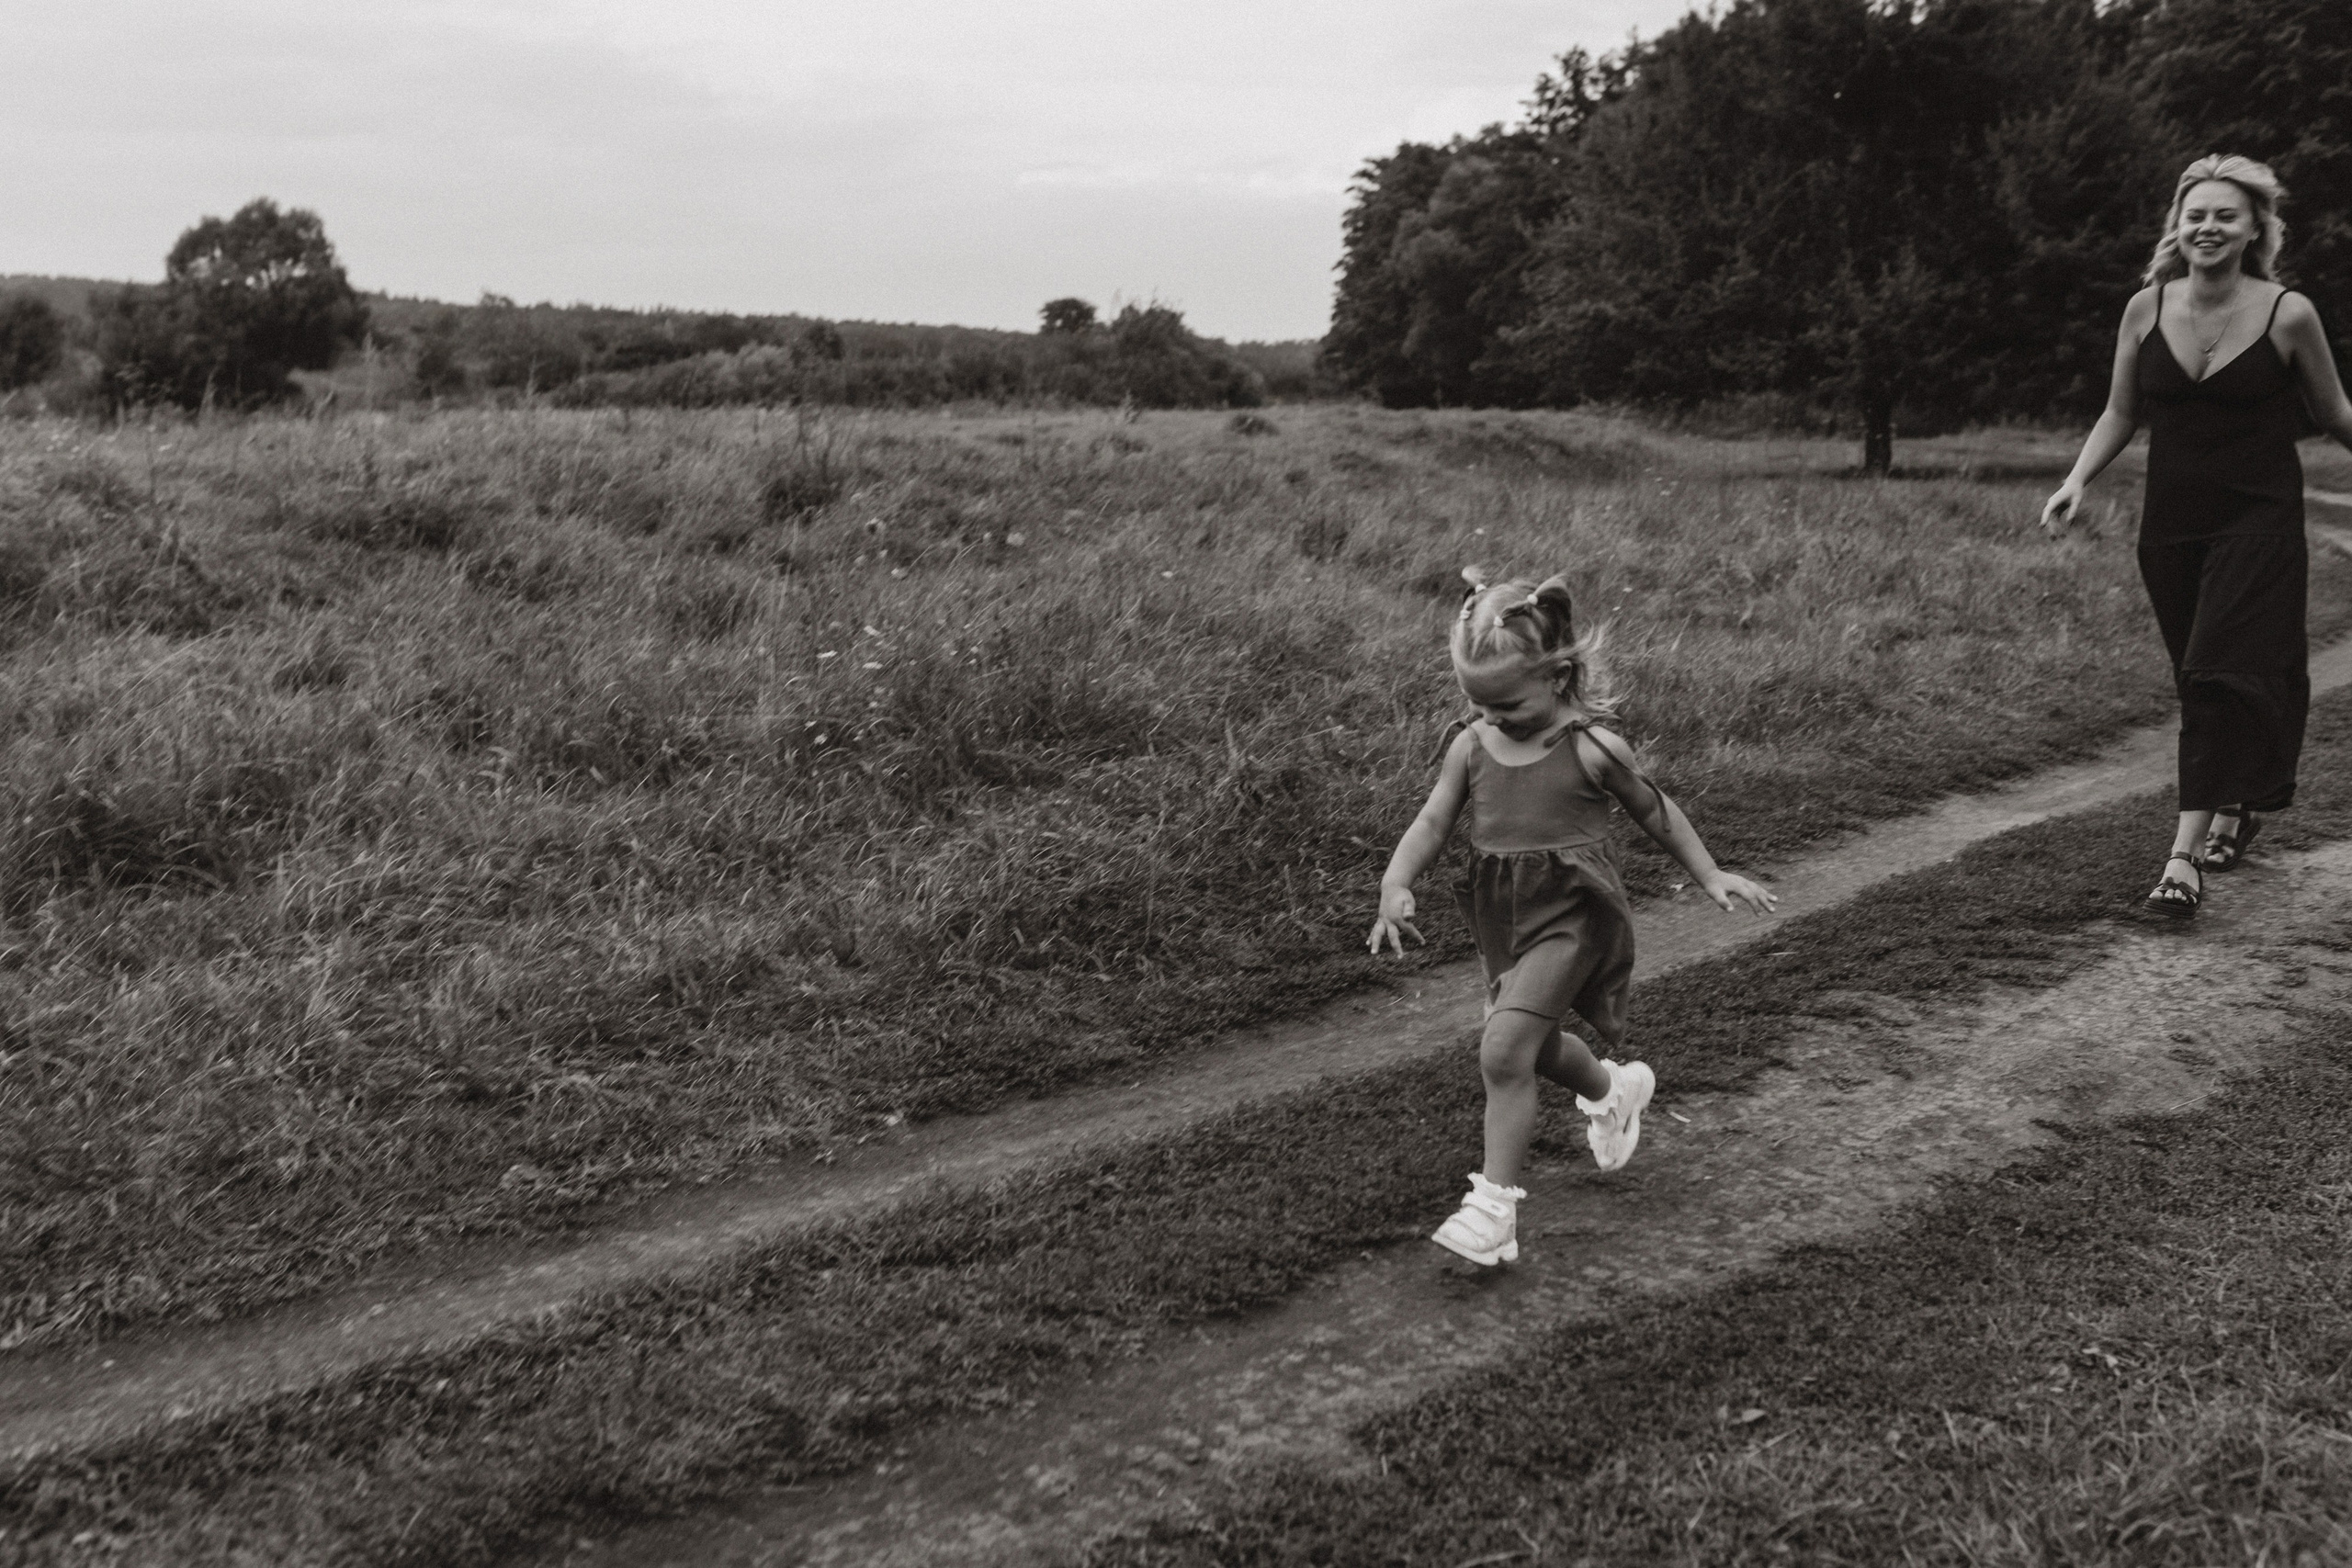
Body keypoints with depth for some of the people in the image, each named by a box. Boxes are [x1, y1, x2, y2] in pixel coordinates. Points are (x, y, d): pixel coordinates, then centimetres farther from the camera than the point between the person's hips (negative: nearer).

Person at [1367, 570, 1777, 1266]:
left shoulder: (1591, 749, -12)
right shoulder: (1471, 747, -2)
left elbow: (1653, 811, 2)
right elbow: (1432, 821, -4)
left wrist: (1710, 878, 6)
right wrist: (1396, 884, -21)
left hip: (1573, 918, -6)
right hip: (1504, 920, 6)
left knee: (1503, 1051, -18)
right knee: (1536, 1048, 24)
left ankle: (1495, 1202, -8)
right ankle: (1614, 1090, 58)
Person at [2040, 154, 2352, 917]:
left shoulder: (2288, 314, -7)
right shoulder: (2146, 309, 1)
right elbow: (2120, 414, 9)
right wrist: (2077, 481, -4)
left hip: (2259, 525, -4)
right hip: (2170, 526, 4)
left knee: (2221, 679, -13)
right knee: (2198, 683, 14)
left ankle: (2185, 856, -15)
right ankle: (2235, 808, 38)